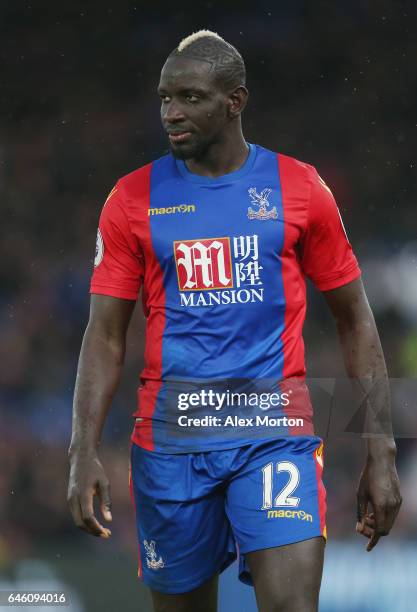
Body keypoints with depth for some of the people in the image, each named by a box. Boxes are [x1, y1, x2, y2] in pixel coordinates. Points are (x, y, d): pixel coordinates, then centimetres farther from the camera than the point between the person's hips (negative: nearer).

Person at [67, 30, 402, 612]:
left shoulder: (298, 188, 2)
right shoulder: (134, 198, 4)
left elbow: (355, 322, 7)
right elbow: (106, 337, 4)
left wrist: (381, 451, 2)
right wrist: (84, 453, -8)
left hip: (276, 432, -2)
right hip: (171, 439, 2)